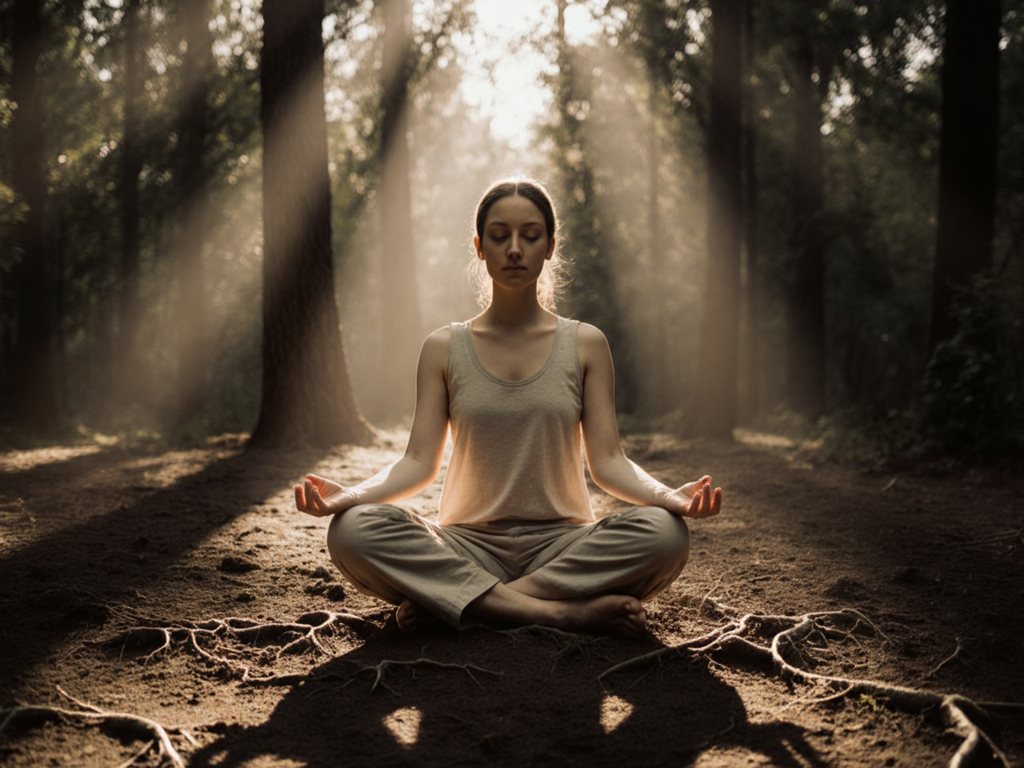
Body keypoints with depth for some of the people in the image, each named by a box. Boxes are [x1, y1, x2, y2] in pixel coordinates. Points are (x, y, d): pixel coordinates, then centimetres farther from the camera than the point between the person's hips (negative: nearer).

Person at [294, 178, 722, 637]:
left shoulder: (585, 345, 8)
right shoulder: (443, 349, 8)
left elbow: (607, 460, 1)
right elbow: (419, 462, 1)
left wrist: (668, 496, -20)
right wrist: (352, 494, -19)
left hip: (561, 545, 0)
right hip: (469, 545, 0)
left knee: (664, 533, -31)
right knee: (353, 531, -29)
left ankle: (444, 602, -27)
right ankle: (566, 612, -32)